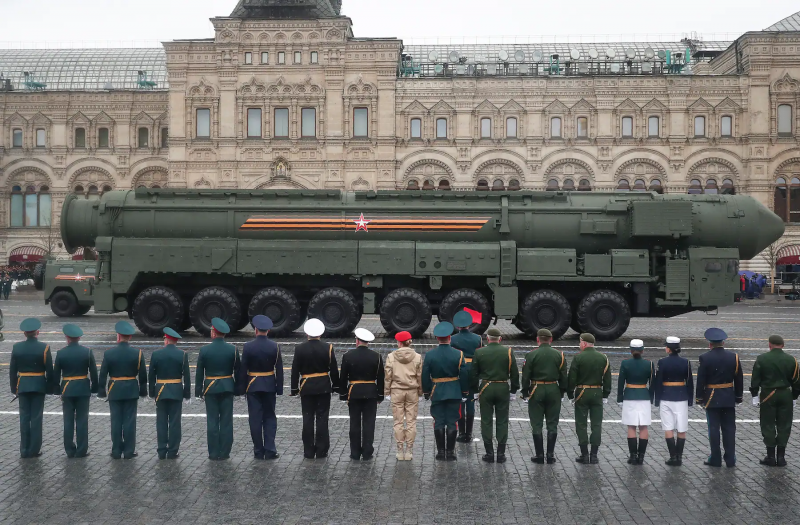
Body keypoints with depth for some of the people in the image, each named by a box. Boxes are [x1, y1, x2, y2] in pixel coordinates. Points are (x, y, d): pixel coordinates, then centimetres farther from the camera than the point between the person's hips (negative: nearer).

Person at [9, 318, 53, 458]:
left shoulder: (16, 347, -2)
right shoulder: (44, 348, -9)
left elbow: (12, 370, 2)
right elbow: (49, 371, -7)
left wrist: (14, 388, 10)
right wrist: (49, 388, 3)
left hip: (22, 386, 2)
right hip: (39, 386, -2)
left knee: (24, 418, 7)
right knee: (36, 418, 3)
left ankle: (24, 450, 9)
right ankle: (34, 450, 5)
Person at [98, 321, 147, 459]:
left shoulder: (109, 353, -7)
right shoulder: (137, 353, -7)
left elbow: (103, 374, -3)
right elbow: (143, 375, -1)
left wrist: (101, 391, 6)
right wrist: (143, 390, 10)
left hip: (114, 391, 0)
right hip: (131, 391, 0)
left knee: (116, 421, 6)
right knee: (129, 421, 4)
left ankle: (116, 451, 12)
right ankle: (129, 451, 7)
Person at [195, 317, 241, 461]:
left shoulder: (204, 350, -7)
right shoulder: (233, 349, -3)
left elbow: (199, 373, -2)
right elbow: (237, 371, 2)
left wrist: (199, 391, 5)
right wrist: (237, 388, 10)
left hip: (210, 389, -1)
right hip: (227, 388, 1)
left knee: (212, 422, 4)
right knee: (226, 421, 6)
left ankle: (213, 453, 8)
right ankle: (224, 453, 8)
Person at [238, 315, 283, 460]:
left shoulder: (248, 346, -9)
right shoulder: (275, 346, -5)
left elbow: (243, 370, -6)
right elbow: (279, 369, -3)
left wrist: (242, 388, 1)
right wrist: (279, 388, 3)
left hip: (253, 387, -1)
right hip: (269, 386, 1)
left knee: (255, 419, 4)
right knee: (270, 418, 9)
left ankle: (259, 452, 8)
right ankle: (270, 450, 2)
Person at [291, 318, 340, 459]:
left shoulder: (300, 349, -6)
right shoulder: (328, 348, -6)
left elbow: (295, 370, -2)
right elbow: (334, 370, -2)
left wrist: (294, 389, 5)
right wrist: (335, 386, 9)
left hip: (306, 388, 0)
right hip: (324, 387, 0)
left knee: (308, 419, 5)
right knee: (322, 419, 4)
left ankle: (309, 451, 8)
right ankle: (321, 451, 6)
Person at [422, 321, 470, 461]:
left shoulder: (429, 355, -6)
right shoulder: (458, 354, -8)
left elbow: (425, 376, -2)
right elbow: (464, 375, -5)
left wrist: (426, 392, 9)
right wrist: (464, 392, 6)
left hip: (436, 393, 1)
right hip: (454, 393, -1)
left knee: (439, 422, 6)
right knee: (452, 422, 4)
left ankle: (440, 452, 9)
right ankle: (450, 452, 6)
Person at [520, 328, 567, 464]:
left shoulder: (531, 355, -6)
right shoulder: (559, 355, 1)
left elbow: (526, 376, -6)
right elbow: (563, 376, 4)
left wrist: (525, 392, 2)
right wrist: (562, 392, 11)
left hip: (536, 391, -2)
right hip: (554, 391, 2)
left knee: (536, 424, 5)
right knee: (552, 424, 8)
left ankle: (539, 455, 6)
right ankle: (550, 455, 9)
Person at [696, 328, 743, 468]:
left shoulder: (705, 358, -10)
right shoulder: (733, 357, -1)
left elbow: (701, 380, -9)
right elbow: (739, 379, 5)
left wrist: (699, 398, 0)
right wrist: (739, 397, 14)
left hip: (712, 398, -3)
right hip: (729, 398, 3)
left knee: (714, 428, 2)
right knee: (729, 428, 8)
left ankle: (715, 459, 6)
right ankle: (730, 459, 10)